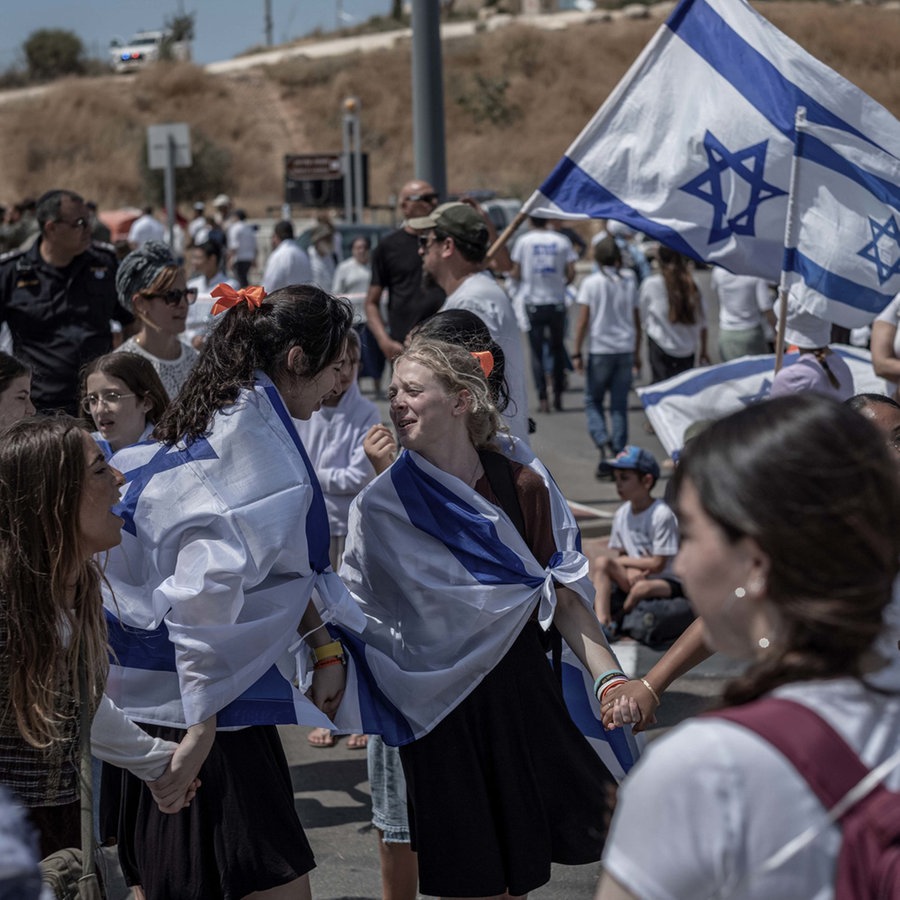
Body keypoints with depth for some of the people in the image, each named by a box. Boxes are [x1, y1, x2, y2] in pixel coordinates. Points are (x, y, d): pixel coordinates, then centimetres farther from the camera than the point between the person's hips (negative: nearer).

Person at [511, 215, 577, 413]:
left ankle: (543, 399, -3)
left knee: (536, 352, 3)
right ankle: (558, 396, 17)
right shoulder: (562, 241, 0)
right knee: (557, 349, 15)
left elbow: (516, 274, -5)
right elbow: (571, 274, -2)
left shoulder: (523, 241, -4)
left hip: (533, 302, -2)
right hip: (557, 302, 2)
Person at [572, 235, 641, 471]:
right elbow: (636, 321, 9)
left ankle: (603, 443, -13)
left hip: (600, 350, -3)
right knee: (620, 405, 8)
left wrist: (577, 352, -3)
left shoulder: (590, 283, -6)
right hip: (625, 348, 3)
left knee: (593, 401, 9)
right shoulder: (629, 281, 5)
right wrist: (637, 353, 18)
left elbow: (583, 321, -9)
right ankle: (618, 455, 6)